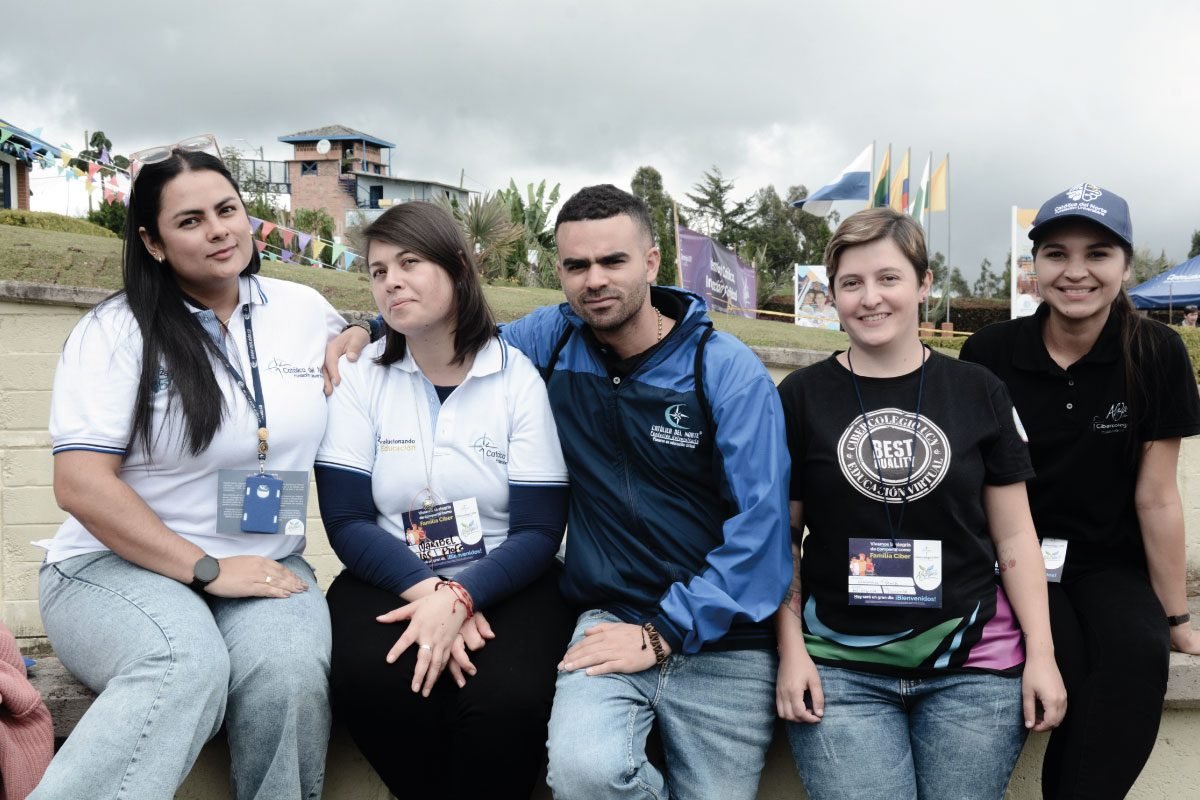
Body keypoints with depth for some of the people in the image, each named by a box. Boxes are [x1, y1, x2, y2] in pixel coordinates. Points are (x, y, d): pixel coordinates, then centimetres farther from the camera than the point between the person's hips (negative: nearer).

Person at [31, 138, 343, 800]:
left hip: (265, 566, 3)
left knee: (290, 674, -32)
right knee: (188, 665, -37)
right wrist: (206, 569, -18)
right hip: (117, 563, -3)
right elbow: (80, 483, -11)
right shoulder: (114, 331, -3)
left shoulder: (303, 309, 9)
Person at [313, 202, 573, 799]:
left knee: (507, 700, -32)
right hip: (392, 580, 2)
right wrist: (430, 592, -20)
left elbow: (538, 533, -7)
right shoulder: (361, 376, 1)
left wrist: (460, 596, -25)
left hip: (504, 584, -1)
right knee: (368, 680, -30)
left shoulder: (520, 378, -4)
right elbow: (348, 522, -4)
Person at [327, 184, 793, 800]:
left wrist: (664, 633, -14)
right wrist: (369, 331, 9)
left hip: (720, 639, -1)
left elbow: (759, 524, -11)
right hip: (609, 616, 1)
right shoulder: (554, 338, 4)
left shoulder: (730, 373, -7)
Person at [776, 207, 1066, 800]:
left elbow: (1014, 535, 6)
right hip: (840, 667, -1)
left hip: (973, 666, 1)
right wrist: (791, 651, -3)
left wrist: (1041, 653, 1)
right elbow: (781, 537, 4)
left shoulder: (979, 393, 3)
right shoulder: (801, 397, 0)